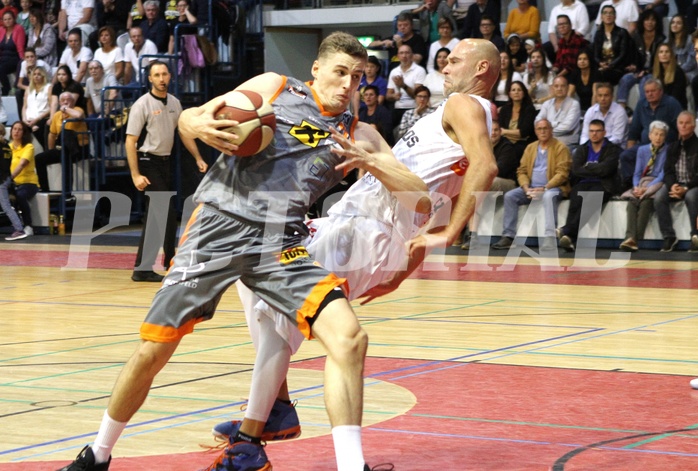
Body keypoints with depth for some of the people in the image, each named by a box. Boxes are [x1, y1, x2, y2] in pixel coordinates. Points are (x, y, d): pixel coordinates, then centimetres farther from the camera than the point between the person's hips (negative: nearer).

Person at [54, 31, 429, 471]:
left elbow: (422, 200, 5)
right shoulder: (274, 87, 7)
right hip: (218, 228, -1)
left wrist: (372, 162, -12)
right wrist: (197, 126, -13)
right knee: (152, 353, 0)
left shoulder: (358, 134, 10)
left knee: (349, 337, -21)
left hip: (280, 243, 2)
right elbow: (187, 119, 12)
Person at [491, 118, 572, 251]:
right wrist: (526, 188, -8)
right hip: (531, 188, 5)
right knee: (509, 196, -18)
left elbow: (562, 173, -10)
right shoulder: (530, 148, 17)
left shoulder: (560, 148, 0)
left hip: (552, 187, -5)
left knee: (549, 196, -39)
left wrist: (545, 188, -20)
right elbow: (521, 171, 12)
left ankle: (549, 238, -45)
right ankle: (508, 236, -20)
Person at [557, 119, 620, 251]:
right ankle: (569, 239, -46)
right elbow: (576, 170, 4)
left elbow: (605, 169, -8)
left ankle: (567, 232, -46)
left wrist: (586, 168, 2)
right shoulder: (581, 150, 21)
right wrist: (596, 170, -3)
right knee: (576, 201, -32)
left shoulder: (613, 150, 9)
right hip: (582, 185, 2)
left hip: (602, 186, -2)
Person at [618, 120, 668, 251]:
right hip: (642, 183, 4)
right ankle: (630, 237, -44)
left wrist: (647, 188, -17)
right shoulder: (642, 150, 16)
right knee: (632, 201, -29)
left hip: (657, 185, -4)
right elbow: (637, 173, 12)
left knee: (645, 201, -34)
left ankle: (636, 239, -41)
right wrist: (637, 187, -9)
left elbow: (663, 175, -6)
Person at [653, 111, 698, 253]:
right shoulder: (673, 147, 13)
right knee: (659, 197, -26)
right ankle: (669, 236, -21)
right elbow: (668, 171, 9)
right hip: (675, 185, 4)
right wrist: (672, 186, -13)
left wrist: (686, 188, -22)